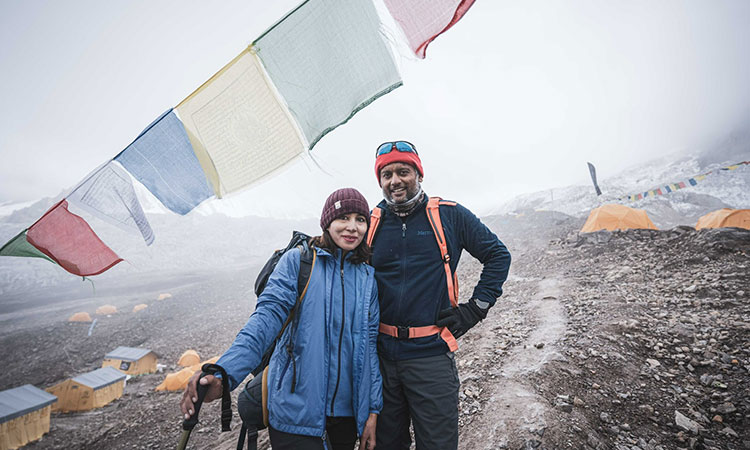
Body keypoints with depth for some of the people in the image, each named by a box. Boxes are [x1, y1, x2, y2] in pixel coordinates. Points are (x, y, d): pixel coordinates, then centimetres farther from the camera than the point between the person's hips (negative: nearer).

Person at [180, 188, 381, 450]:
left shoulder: (368, 277, 3)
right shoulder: (297, 261, -7)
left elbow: (370, 342, 4)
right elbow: (269, 314, -18)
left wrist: (373, 409, 4)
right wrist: (224, 372, -32)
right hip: (296, 412, -4)